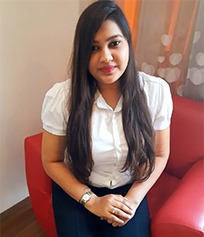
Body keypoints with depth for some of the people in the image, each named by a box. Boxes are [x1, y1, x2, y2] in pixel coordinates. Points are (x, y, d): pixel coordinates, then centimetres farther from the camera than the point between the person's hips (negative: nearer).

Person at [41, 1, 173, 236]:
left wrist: (133, 199, -12)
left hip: (129, 190, 1)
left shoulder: (156, 91, -15)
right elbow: (52, 161, -6)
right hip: (76, 191, 0)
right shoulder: (60, 97, -18)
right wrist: (91, 201, -13)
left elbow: (160, 154, -3)